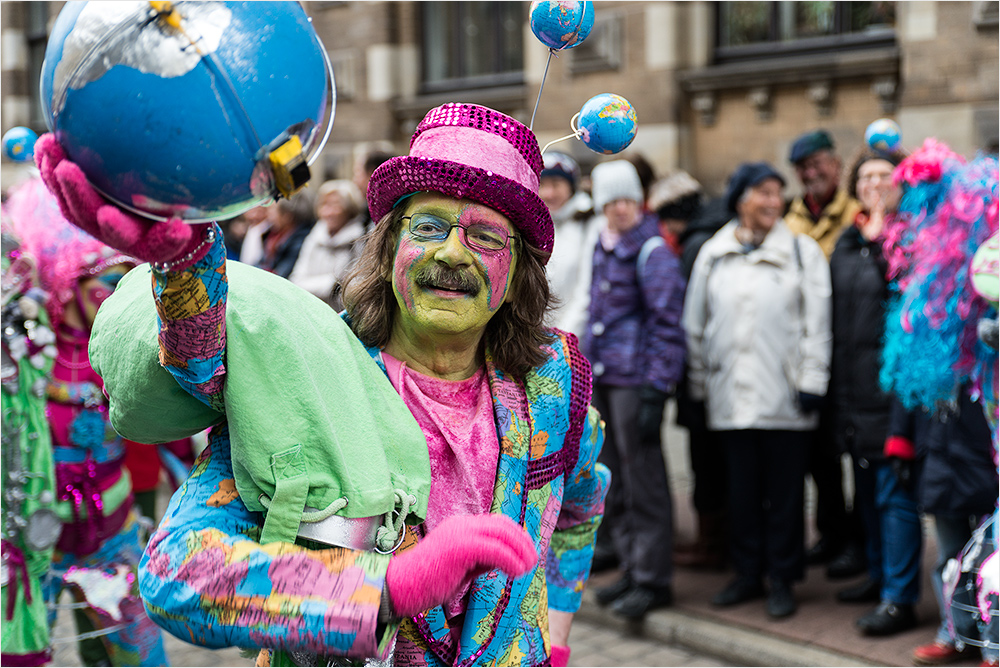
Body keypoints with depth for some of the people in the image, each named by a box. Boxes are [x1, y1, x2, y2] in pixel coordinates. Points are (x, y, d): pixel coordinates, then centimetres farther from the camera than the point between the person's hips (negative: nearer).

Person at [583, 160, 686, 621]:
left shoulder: (652, 252, -9)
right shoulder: (602, 249, 15)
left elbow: (666, 324, -13)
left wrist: (654, 391, -17)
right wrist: (587, 367, 20)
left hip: (635, 379, -8)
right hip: (601, 379, 8)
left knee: (644, 483, -3)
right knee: (615, 484, 13)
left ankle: (653, 579, 4)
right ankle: (632, 569, 24)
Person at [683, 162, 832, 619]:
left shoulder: (802, 251, 3)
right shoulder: (712, 255, 9)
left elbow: (816, 323, 0)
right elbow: (695, 325, 14)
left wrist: (811, 381, -6)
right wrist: (698, 384, 12)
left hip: (784, 394, -2)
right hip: (730, 395, 2)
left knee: (785, 490, 2)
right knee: (742, 488, 8)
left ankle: (782, 579, 13)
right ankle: (748, 572, 21)